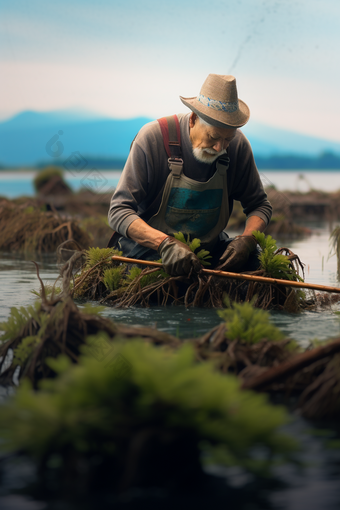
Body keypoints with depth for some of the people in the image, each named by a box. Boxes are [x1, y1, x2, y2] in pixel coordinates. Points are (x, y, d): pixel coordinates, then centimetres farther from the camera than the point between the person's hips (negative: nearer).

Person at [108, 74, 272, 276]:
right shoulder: (153, 137, -18)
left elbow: (259, 204, 5)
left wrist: (246, 240, -19)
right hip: (151, 246, -5)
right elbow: (119, 212, -19)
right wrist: (166, 244, -37)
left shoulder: (237, 145, -8)